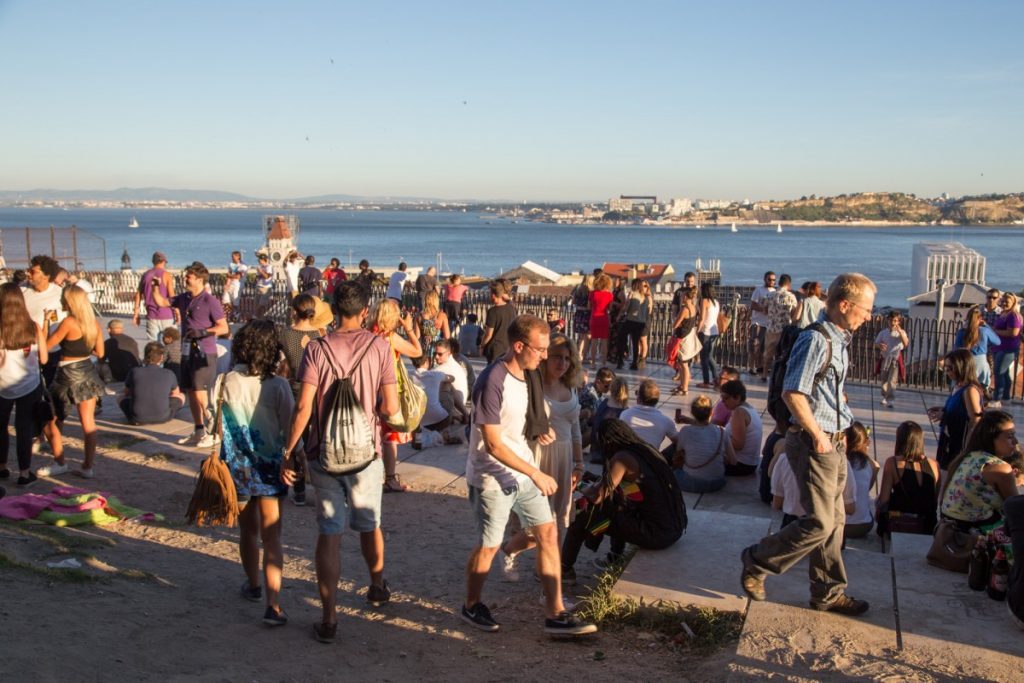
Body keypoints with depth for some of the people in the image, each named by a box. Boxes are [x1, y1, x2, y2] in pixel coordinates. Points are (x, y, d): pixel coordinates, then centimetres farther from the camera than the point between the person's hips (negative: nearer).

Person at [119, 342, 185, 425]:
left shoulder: (134, 372, -2)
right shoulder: (169, 374, -2)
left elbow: (127, 393, 17)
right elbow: (176, 393, 19)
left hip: (137, 419, 1)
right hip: (162, 418, -1)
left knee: (121, 399, 30)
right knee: (181, 396, 23)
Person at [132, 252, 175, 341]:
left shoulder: (145, 275, 10)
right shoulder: (166, 275, -4)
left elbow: (138, 294, 11)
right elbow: (172, 297, -10)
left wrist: (135, 314, 16)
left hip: (151, 316, 4)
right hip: (166, 315, -4)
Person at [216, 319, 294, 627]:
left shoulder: (224, 382, -7)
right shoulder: (277, 385, -14)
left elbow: (216, 426, 0)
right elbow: (290, 429, -9)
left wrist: (217, 461, 14)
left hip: (236, 467, 3)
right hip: (269, 467, -2)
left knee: (248, 531, 21)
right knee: (271, 537, 1)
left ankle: (253, 585, 40)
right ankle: (273, 603, -9)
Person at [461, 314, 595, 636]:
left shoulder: (527, 375, 4)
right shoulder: (492, 382, -24)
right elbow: (493, 444, -24)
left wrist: (539, 432, 0)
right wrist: (536, 474, -23)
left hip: (524, 472, 8)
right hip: (492, 477, -8)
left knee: (548, 534, 5)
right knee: (488, 546, 7)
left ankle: (555, 615, 13)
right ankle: (472, 606, 31)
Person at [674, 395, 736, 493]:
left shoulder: (685, 431, -8)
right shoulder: (721, 432, -3)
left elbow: (678, 454, 8)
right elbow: (733, 461, 1)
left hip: (691, 484, -2)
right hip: (717, 484, 2)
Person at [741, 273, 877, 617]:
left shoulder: (839, 340, 13)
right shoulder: (816, 339, -18)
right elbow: (792, 394, -23)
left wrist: (839, 432, 13)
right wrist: (818, 435, -17)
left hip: (834, 443, 10)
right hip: (814, 443, -10)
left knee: (834, 520, 15)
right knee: (819, 522, -8)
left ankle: (828, 592, 26)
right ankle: (757, 562, 9)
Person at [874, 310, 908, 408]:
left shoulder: (901, 332, -3)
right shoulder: (883, 332, 3)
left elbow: (906, 344, -19)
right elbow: (876, 344, 8)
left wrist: (900, 332, -27)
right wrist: (880, 346, -16)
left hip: (895, 359, -3)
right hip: (885, 359, 3)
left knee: (892, 381, -11)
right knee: (884, 380, 14)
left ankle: (891, 400, -9)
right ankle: (885, 397, 30)